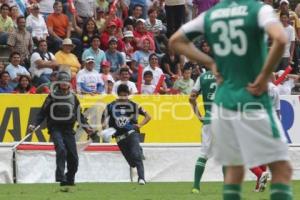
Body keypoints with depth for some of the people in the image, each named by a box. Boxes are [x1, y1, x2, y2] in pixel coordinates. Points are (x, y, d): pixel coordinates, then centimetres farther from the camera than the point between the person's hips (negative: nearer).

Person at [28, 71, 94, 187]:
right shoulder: (52, 97, 2)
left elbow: (79, 115, 19)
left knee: (73, 158, 0)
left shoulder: (73, 98, 12)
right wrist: (34, 125, -8)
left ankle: (70, 179, 17)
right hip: (55, 128, -4)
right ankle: (61, 178, -28)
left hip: (68, 129, 4)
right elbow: (43, 113, 3)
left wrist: (86, 127, 9)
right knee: (61, 149, -26)